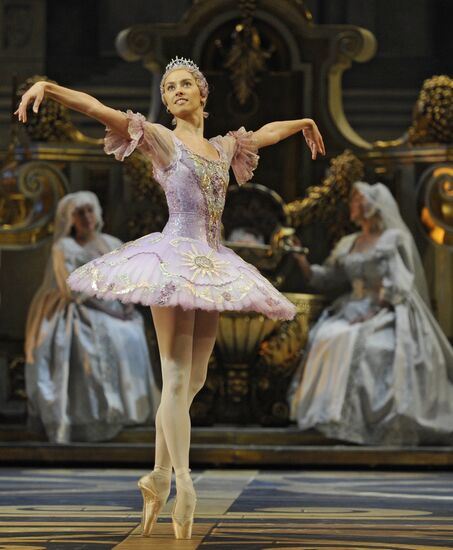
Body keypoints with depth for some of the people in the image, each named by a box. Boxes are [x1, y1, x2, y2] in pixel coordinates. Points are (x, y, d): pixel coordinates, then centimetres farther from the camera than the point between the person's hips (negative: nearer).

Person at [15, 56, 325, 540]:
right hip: (174, 259, -7)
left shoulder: (223, 147, 18)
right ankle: (183, 487, -12)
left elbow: (266, 132, 38)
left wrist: (304, 123, 53)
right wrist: (46, 87, -26)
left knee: (191, 382, 4)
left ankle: (159, 479, 12)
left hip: (210, 265, 7)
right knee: (176, 378, -10)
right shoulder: (160, 138, 0)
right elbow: (97, 108, -12)